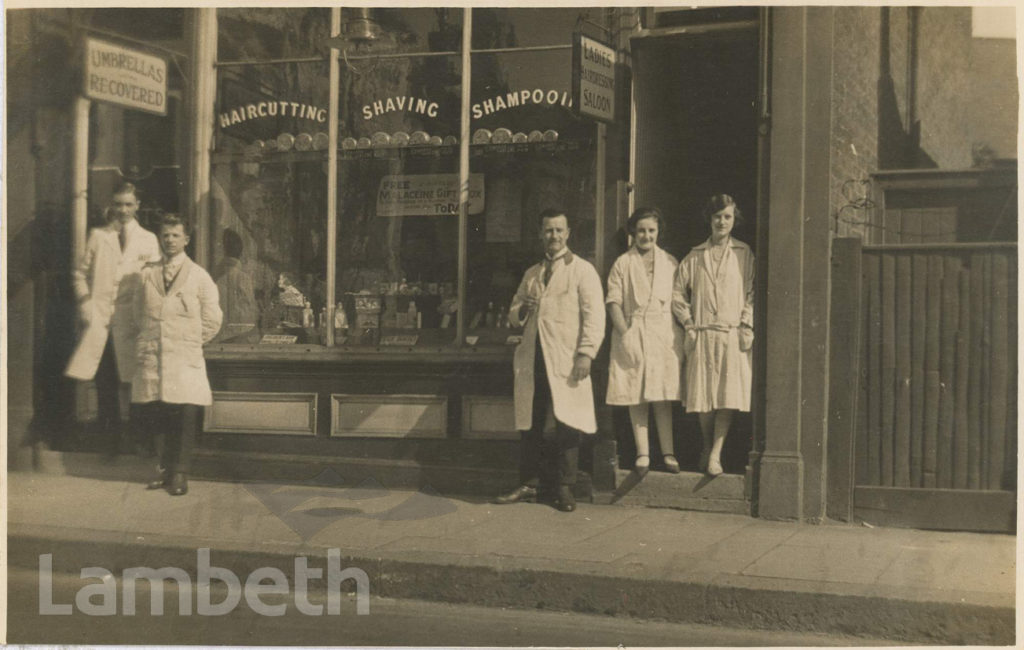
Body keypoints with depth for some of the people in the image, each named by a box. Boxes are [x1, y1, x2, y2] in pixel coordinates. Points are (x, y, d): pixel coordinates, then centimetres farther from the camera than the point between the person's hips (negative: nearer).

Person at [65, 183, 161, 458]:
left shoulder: (148, 240, 10)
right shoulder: (97, 236, 12)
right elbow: (80, 274, 11)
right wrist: (87, 305, -2)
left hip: (132, 321, -1)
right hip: (101, 319, 1)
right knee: (105, 385, 3)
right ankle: (109, 441, 13)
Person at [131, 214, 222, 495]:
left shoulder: (199, 276, 3)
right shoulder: (147, 274, 10)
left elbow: (212, 321, 7)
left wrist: (189, 343, 6)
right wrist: (148, 340, 11)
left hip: (184, 360, -3)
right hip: (151, 357, 3)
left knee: (184, 417, -5)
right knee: (157, 416, 5)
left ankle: (180, 473, 5)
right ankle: (167, 469, 18)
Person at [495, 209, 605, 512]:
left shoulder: (582, 270, 3)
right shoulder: (531, 274, 20)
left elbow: (594, 316, -5)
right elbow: (513, 314, 25)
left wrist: (586, 354, -16)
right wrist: (521, 310, 1)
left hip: (565, 361, -5)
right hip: (532, 361, 5)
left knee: (565, 426, -4)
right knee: (530, 424, 6)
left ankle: (566, 489, 5)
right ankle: (528, 484, 15)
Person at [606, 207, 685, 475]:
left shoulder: (670, 263, 11)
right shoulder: (622, 264, 6)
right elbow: (614, 302, 0)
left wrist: (681, 334, -2)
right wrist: (625, 333, -11)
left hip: (664, 334, 1)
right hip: (632, 334, -1)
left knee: (663, 396, -1)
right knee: (636, 397, -1)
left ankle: (668, 452, 4)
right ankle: (642, 453, 4)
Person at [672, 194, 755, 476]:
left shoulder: (744, 254, 8)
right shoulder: (695, 256, 12)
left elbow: (752, 293, 4)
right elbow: (678, 293, 15)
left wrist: (747, 326, -6)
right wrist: (688, 323, 4)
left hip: (733, 335, -1)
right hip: (702, 336, 1)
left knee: (728, 395, -9)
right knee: (702, 395, 0)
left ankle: (715, 454, -7)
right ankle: (707, 445, 20)